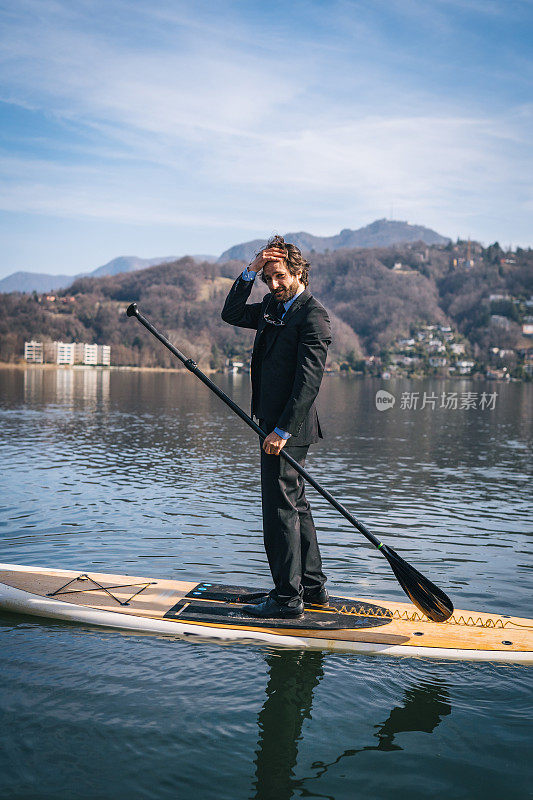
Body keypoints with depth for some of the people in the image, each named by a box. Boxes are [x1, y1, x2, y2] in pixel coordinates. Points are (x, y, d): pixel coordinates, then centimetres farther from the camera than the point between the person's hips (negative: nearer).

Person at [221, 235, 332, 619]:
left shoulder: (314, 315, -14)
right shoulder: (272, 306, 14)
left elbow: (309, 381, -20)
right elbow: (232, 314, 16)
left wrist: (283, 430, -23)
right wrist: (250, 272, 3)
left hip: (289, 428, -10)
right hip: (275, 422, 10)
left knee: (280, 508, -5)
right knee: (295, 504, 15)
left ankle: (288, 598, 5)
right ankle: (313, 587, 27)